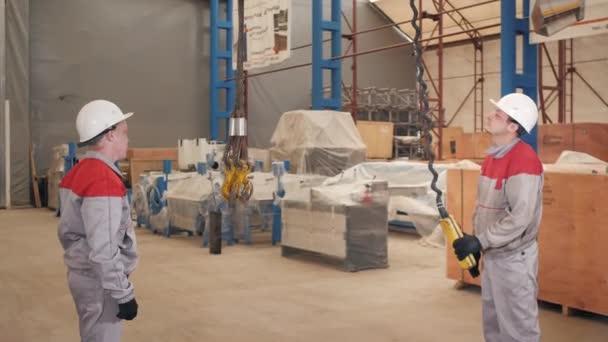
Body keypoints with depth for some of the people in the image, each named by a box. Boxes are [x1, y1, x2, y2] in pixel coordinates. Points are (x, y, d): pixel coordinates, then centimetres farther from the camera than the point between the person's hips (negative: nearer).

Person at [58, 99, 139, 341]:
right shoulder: (105, 181, -24)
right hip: (99, 282, -10)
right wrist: (124, 293, -21)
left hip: (82, 275, 10)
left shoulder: (77, 173, 7)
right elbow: (103, 250, -26)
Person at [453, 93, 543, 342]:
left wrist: (479, 241, -23)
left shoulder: (524, 159, -21)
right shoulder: (492, 157, 8)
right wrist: (475, 244, 13)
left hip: (514, 258, -9)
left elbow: (521, 217, -25)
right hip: (491, 255, 9)